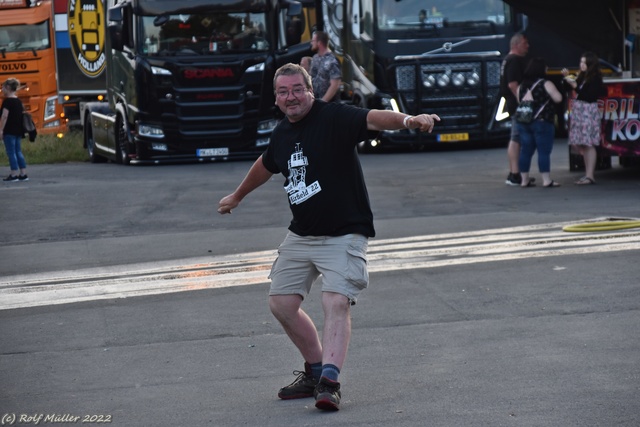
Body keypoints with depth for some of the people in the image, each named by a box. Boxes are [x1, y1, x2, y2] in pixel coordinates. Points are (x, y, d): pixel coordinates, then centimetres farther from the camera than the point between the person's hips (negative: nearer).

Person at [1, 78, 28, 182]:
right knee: (18, 152, 11)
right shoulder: (18, 101, 12)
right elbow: (22, 114, 16)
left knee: (11, 152, -3)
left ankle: (14, 174, -3)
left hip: (9, 131, -8)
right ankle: (23, 174, 9)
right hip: (18, 130, 8)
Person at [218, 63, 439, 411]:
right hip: (300, 235, 7)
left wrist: (407, 120, -54)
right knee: (281, 303, 7)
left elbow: (372, 119, -34)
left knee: (337, 302, -21)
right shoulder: (281, 134, 7)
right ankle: (315, 369, 22)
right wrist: (237, 196, 45)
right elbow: (265, 166, 29)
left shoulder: (334, 118, -14)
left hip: (343, 234, -7)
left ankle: (329, 382, -29)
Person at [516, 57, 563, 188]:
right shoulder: (545, 84, -9)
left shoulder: (522, 86, 9)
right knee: (544, 152, -4)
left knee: (525, 151, 8)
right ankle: (547, 180, -5)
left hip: (523, 122, 6)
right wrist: (555, 91, 8)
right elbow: (558, 98, -9)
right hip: (542, 122, -6)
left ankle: (525, 180, 11)